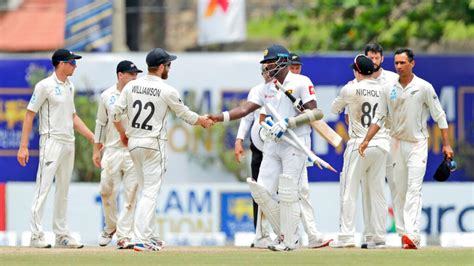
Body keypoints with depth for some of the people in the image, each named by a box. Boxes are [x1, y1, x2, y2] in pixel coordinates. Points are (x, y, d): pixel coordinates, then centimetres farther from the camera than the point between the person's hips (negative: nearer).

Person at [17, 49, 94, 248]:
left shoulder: (70, 87, 14)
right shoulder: (45, 86, -9)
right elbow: (30, 115, -9)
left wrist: (92, 138, 15)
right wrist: (23, 147, -15)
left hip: (68, 144, 8)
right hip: (52, 141, -8)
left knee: (63, 191, 10)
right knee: (43, 188, -9)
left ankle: (61, 235, 15)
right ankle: (36, 236, -10)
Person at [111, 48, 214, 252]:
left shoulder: (131, 86, 3)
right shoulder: (167, 91, -10)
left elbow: (115, 112, 2)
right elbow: (184, 114, 1)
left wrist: (122, 133, 18)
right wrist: (202, 121, 19)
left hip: (133, 143, 6)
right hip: (154, 143, -6)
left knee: (146, 190, 18)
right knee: (150, 192, -5)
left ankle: (151, 236, 21)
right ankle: (142, 240, -12)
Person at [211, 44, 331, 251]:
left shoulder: (301, 83, -4)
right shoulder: (267, 89, 15)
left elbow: (313, 113, -11)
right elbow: (245, 109, 5)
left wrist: (287, 123, -20)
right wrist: (219, 117, -9)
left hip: (295, 144, -7)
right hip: (272, 145, 7)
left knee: (288, 194, -8)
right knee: (262, 191, -2)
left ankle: (289, 241, 2)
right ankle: (284, 233, 11)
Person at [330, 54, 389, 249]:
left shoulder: (350, 89, -6)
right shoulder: (383, 90, 6)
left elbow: (334, 109, 9)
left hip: (359, 145, -4)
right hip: (381, 145, 4)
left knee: (349, 191, -1)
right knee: (377, 192, 9)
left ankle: (347, 236, -7)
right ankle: (379, 237, 8)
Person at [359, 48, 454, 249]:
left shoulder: (424, 88, -5)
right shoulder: (389, 89, 5)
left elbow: (439, 117, -2)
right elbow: (379, 118, 7)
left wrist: (446, 144, -7)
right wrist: (366, 140, -5)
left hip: (418, 144, -4)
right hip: (397, 143, 4)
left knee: (414, 189, -16)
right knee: (399, 191, 5)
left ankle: (412, 236, -27)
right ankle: (404, 234, 12)